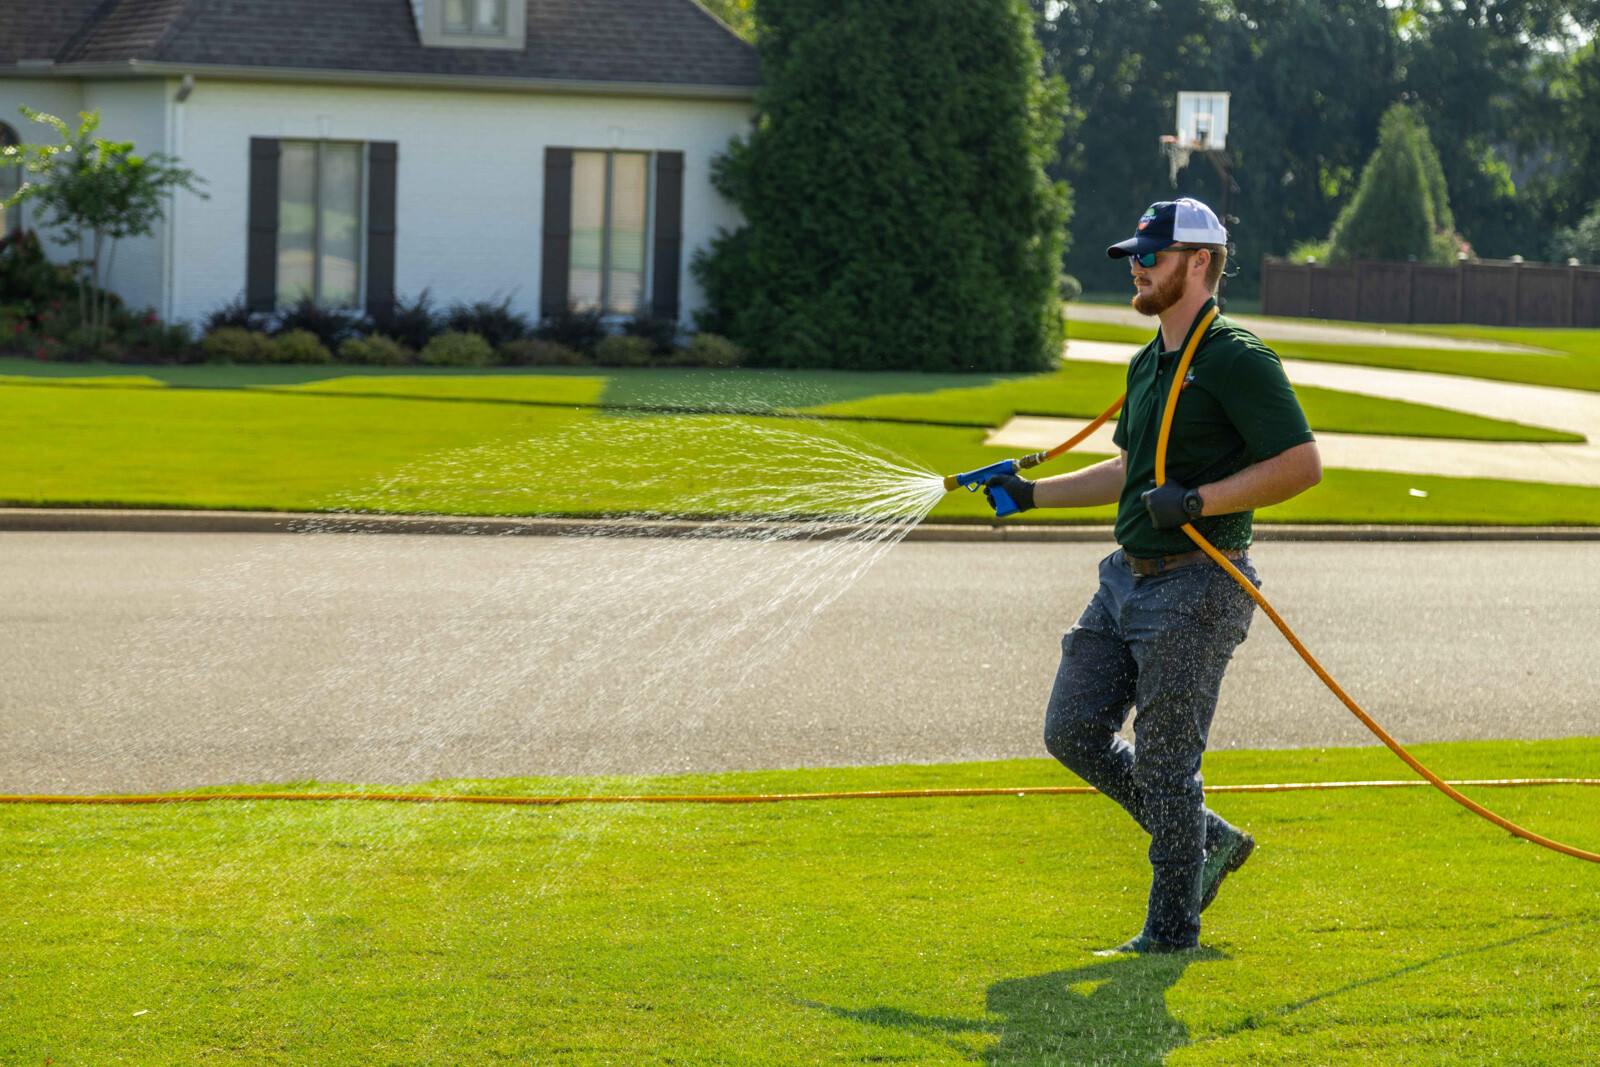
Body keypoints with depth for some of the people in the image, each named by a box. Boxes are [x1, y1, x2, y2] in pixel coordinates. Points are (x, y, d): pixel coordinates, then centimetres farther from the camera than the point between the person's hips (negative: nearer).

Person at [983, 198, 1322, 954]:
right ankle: (1207, 841, 23)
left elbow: (1301, 464, -19)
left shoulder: (1238, 359, -13)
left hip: (1196, 586, -9)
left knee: (1165, 762, -4)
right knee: (1073, 732, 9)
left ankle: (1171, 931, 8)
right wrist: (1033, 493, 25)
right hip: (1127, 578, 9)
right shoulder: (1148, 364, 15)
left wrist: (1197, 502, -23)